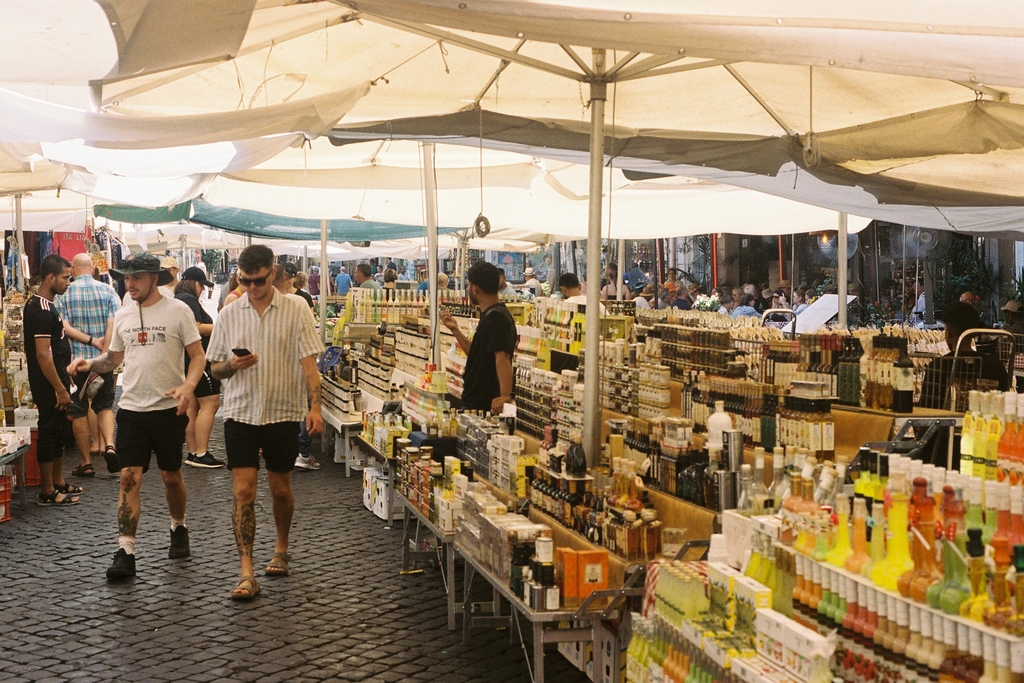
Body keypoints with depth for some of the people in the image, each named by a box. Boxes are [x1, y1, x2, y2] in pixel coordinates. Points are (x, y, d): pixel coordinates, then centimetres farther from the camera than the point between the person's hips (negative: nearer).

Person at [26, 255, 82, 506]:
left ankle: (58, 482, 28)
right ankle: (48, 492, 5)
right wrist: (60, 389, -22)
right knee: (49, 433, -3)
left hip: (56, 382, 10)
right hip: (49, 386, -10)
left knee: (58, 432, 17)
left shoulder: (44, 305, 12)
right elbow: (43, 354, -24)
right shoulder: (42, 310, -20)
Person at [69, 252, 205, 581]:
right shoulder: (122, 316, 10)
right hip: (131, 408, 3)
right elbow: (114, 358, 19)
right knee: (129, 478, -5)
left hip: (168, 408, -3)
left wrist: (188, 386, -21)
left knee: (171, 476, 11)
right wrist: (90, 364, -1)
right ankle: (125, 552, -4)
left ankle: (178, 529, 36)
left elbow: (198, 355, -5)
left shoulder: (177, 311, -5)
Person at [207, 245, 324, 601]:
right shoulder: (229, 315, 5)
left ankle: (281, 551, 35)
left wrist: (314, 406, -16)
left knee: (280, 489, 11)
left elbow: (308, 362, -5)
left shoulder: (295, 311, -2)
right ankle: (246, 573, -3)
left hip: (283, 412, -1)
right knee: (243, 492, -6)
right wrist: (232, 365, -14)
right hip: (240, 412, 1)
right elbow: (215, 368, 10)